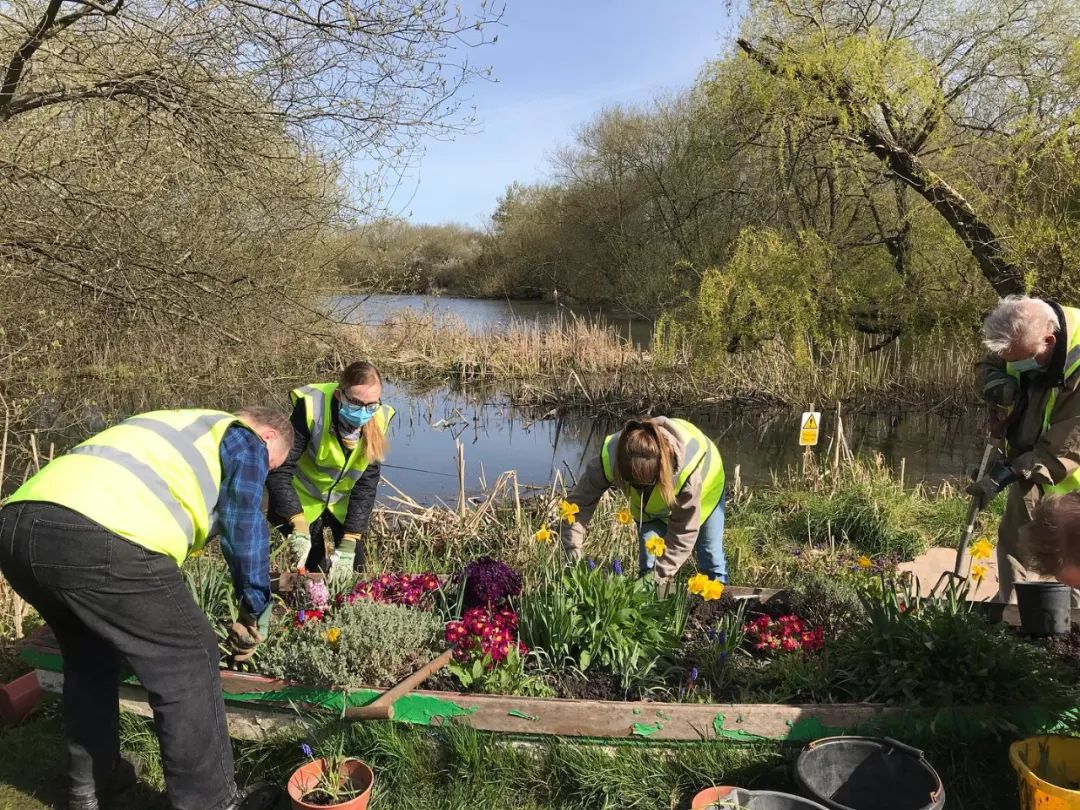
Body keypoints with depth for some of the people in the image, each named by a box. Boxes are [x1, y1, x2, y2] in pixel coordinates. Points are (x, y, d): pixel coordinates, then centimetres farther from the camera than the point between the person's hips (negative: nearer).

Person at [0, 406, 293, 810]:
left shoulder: (168, 428, 39)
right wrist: (254, 613, 20)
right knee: (188, 664, 6)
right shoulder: (243, 439, 15)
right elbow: (244, 526, 8)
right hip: (102, 537, -9)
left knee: (88, 655, 31)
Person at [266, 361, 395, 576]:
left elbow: (366, 484, -16)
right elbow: (279, 469, -30)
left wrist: (349, 544, -21)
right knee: (314, 569, -1)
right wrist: (298, 525, -41)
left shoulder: (378, 420, -21)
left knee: (352, 568, 3)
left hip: (343, 500, 3)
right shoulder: (311, 408, -31)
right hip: (303, 498, -3)